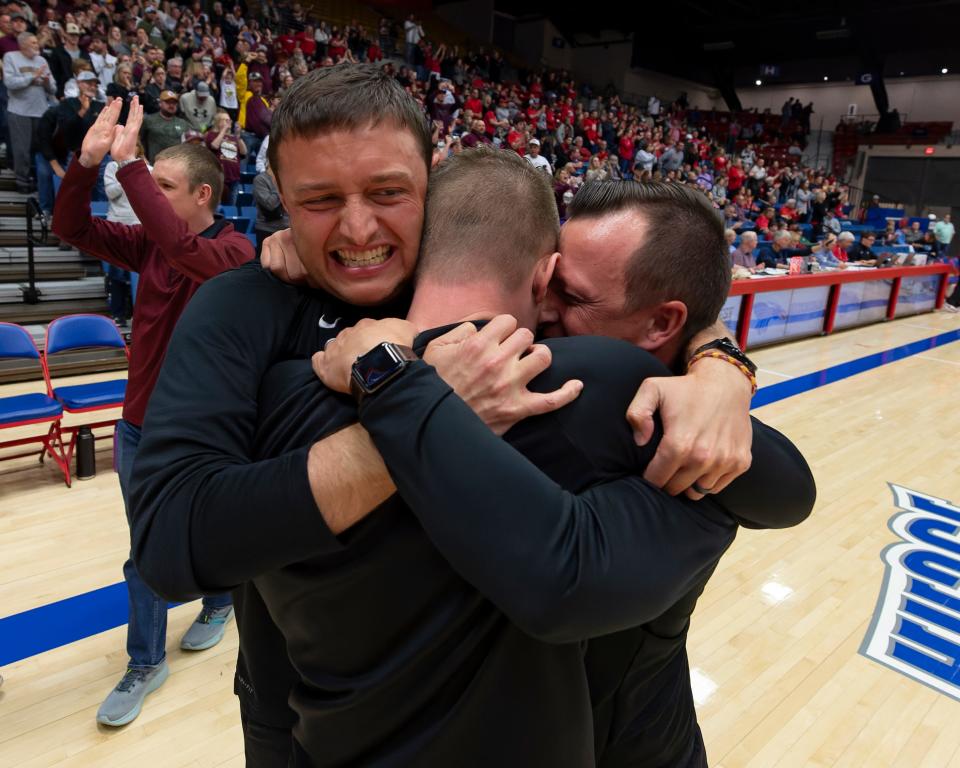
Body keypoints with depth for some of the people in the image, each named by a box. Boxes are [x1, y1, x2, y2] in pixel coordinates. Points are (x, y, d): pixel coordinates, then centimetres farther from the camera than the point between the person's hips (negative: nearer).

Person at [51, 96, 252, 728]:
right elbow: (72, 228, -2)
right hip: (139, 427, 5)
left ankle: (220, 603, 48)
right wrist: (88, 162, -17)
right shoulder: (149, 242, 1)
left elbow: (183, 247, -36)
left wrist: (127, 163, -34)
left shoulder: (235, 250, -17)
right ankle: (145, 664, 30)